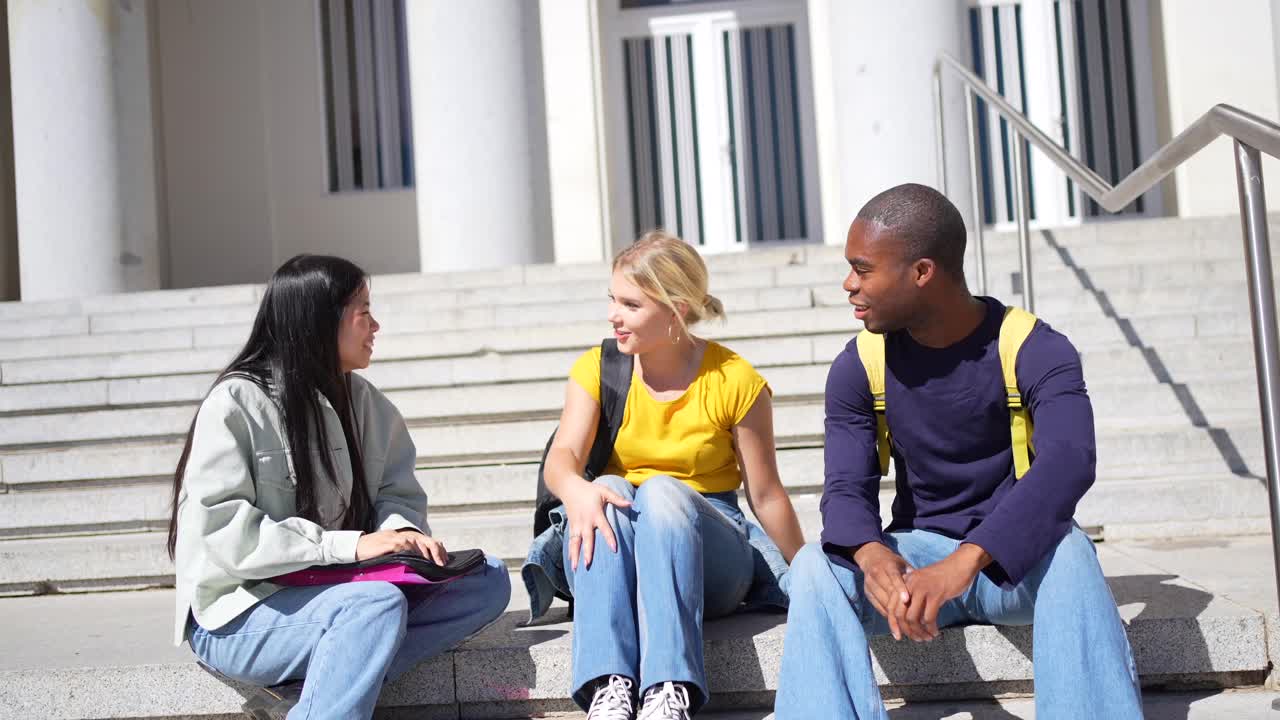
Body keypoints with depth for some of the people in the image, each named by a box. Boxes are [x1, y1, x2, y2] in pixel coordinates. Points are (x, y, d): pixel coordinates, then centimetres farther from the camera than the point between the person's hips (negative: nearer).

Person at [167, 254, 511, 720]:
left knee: (488, 580, -12)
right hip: (238, 617, -7)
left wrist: (403, 532, -15)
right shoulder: (237, 402, -12)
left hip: (322, 590, 8)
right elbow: (219, 531, -20)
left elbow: (397, 492, 9)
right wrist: (347, 545, -25)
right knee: (378, 604, -35)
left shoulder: (361, 400, 7)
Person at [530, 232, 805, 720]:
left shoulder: (735, 382, -5)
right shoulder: (597, 369, 1)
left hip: (704, 545, -2)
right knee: (607, 491, -31)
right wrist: (576, 491, -37)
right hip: (611, 562, 2)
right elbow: (562, 457, -14)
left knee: (662, 491, -33)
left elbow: (766, 496, -1)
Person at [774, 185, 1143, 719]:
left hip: (1011, 556, -2)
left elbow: (1068, 463, -30)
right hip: (917, 552, 2)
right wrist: (872, 555, -36)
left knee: (1065, 548, -35)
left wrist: (966, 561, -46)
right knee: (816, 565, -27)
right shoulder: (857, 367, -3)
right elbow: (847, 488, -10)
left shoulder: (1034, 350, -13)